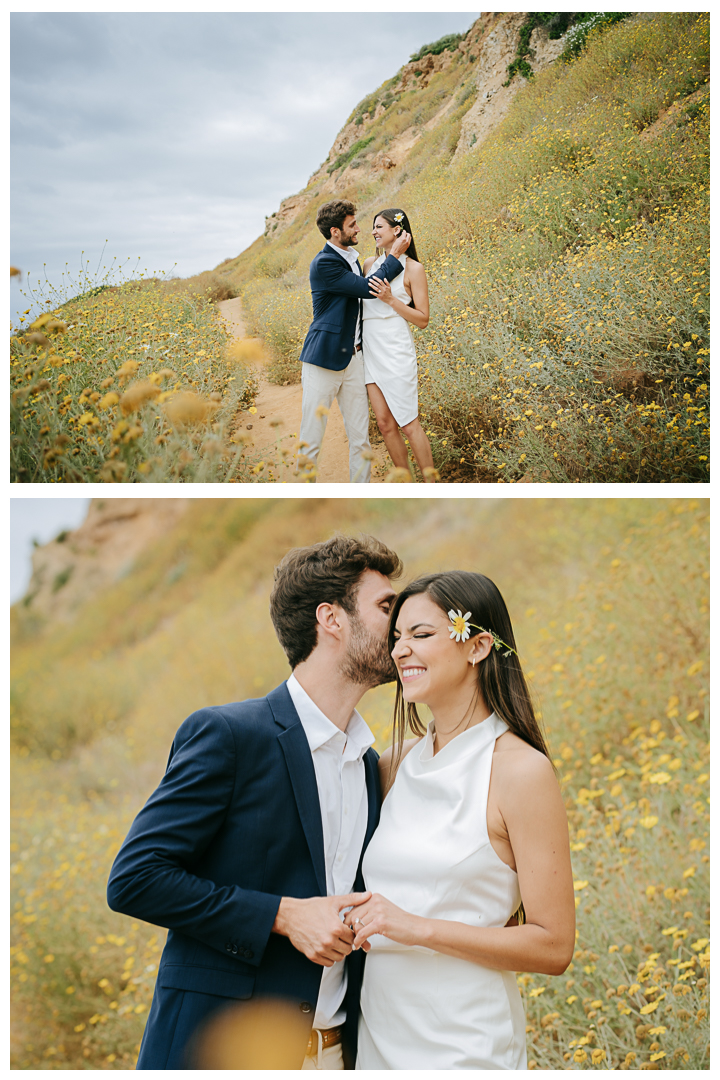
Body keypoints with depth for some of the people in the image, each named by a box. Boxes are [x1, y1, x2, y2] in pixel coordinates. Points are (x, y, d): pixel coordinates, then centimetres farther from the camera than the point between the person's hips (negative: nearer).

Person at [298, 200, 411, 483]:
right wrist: (395, 255, -7)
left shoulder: (352, 260, 13)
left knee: (360, 437, 8)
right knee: (310, 439, -2)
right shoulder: (323, 264, -13)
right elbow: (366, 289, -15)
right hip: (324, 361, -8)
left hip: (353, 358, 8)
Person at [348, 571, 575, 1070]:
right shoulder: (400, 762, 4)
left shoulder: (521, 769, -12)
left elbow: (554, 946, -13)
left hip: (464, 1044, -5)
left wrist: (420, 929, -19)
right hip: (379, 1033, 5)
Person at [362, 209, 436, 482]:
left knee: (407, 423, -5)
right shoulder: (370, 264, 12)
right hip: (371, 349, 6)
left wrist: (391, 299, -16)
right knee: (385, 424, 5)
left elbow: (423, 320, -6)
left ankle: (432, 487, 4)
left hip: (396, 351, -6)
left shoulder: (413, 269, -4)